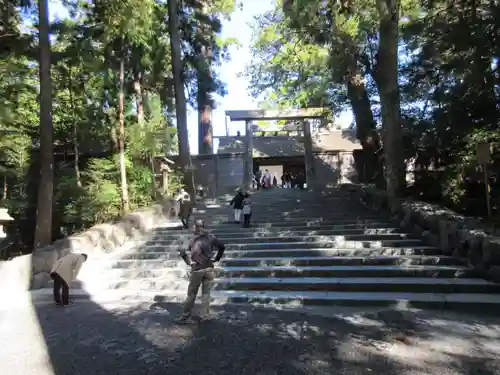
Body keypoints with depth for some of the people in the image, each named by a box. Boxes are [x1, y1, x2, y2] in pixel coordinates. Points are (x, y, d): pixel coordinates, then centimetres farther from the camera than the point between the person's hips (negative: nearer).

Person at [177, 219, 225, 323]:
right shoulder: (211, 237, -2)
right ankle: (204, 315, 19)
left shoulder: (194, 240, -13)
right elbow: (222, 247, 2)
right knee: (206, 293, 14)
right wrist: (216, 258, 8)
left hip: (197, 270, -3)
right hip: (209, 269, 3)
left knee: (191, 294, 11)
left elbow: (183, 252, -24)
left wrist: (189, 262, -11)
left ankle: (186, 316, 21)